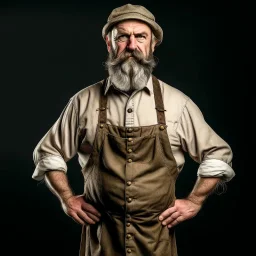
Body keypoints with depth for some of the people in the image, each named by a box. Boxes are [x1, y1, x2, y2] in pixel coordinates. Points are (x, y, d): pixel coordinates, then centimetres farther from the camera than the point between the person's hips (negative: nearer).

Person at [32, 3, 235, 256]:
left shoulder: (177, 103, -4)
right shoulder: (84, 102, -3)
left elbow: (217, 154, 7)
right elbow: (48, 152, 9)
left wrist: (194, 201, 1)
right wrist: (68, 199, 2)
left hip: (157, 235, 0)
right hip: (101, 233, 0)